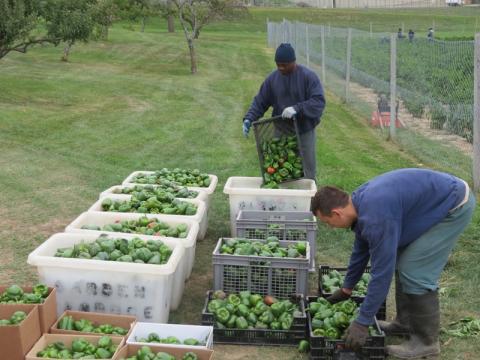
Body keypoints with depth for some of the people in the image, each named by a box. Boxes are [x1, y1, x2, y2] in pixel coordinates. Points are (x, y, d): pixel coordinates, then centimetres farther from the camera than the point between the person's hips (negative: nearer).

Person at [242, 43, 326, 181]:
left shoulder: (308, 76, -11)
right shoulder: (272, 78, 1)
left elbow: (319, 101, -19)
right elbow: (260, 101, 4)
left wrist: (297, 109, -32)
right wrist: (249, 118, -12)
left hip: (304, 131, -3)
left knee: (308, 169, 8)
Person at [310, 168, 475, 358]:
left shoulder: (376, 217, -28)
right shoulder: (360, 200, 1)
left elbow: (382, 272, -24)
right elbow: (361, 249, 17)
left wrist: (362, 323, -16)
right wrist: (346, 289, 28)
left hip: (455, 205, -10)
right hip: (441, 199, 10)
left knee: (415, 273, -9)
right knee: (402, 262, 13)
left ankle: (426, 340, 6)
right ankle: (406, 321, 25)